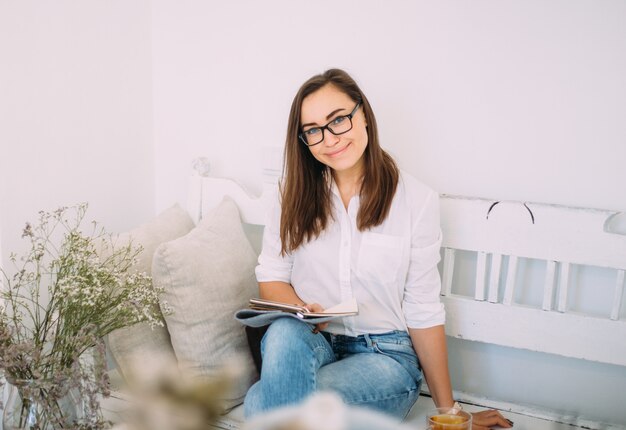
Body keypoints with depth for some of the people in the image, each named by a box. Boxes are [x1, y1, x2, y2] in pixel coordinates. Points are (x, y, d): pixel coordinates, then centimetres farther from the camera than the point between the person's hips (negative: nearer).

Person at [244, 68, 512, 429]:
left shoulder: (416, 200, -6)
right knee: (284, 332, -34)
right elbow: (271, 278, 4)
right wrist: (304, 312, -20)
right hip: (312, 343, 3)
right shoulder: (296, 193, 2)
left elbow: (424, 312, -3)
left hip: (386, 356, -3)